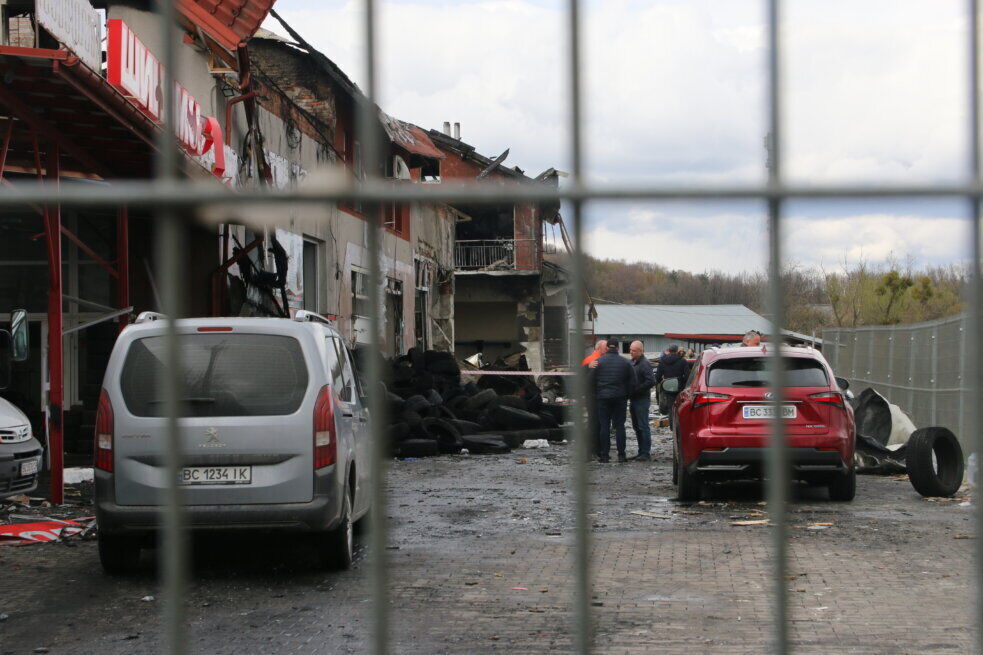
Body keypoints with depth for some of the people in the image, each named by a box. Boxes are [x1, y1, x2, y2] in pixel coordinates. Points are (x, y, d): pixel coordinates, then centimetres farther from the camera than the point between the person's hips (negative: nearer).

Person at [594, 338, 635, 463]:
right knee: (619, 425, 4)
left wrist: (597, 394, 13)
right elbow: (632, 382, 5)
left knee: (604, 426, 2)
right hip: (620, 398, 1)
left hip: (603, 397, -1)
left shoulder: (599, 362, -3)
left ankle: (604, 455, 1)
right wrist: (627, 396, 15)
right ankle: (621, 454, 1)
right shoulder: (625, 362, 2)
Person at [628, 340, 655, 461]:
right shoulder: (632, 362, 14)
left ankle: (646, 453, -4)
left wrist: (636, 390, -18)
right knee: (636, 427, 12)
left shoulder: (645, 364, -14)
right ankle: (642, 452, 17)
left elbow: (651, 381, -21)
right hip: (633, 399, 9)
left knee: (643, 426, -7)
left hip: (642, 399, -9)